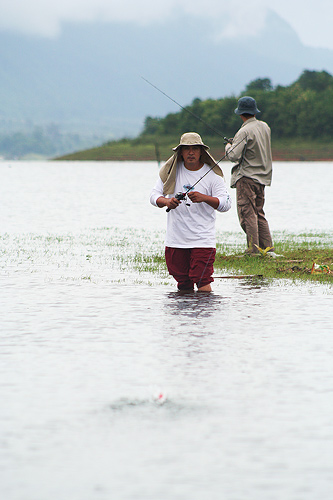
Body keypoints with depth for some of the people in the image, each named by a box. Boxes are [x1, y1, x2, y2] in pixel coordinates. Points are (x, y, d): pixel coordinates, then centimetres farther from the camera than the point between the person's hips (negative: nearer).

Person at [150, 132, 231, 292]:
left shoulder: (212, 175, -2)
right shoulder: (170, 171, 7)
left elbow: (226, 203, -10)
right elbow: (154, 195, 6)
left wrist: (204, 198, -28)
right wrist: (166, 201, -17)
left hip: (202, 240, -3)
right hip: (175, 239, 3)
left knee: (202, 282, -13)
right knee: (183, 284, 9)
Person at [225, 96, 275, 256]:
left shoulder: (245, 131, -16)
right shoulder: (265, 127, 8)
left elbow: (234, 156, -21)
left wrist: (228, 146, 0)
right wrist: (236, 142, 20)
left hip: (246, 177, -8)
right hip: (262, 177, 8)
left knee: (247, 213, -5)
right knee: (259, 213, 14)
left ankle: (253, 249, -9)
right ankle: (268, 248, 10)